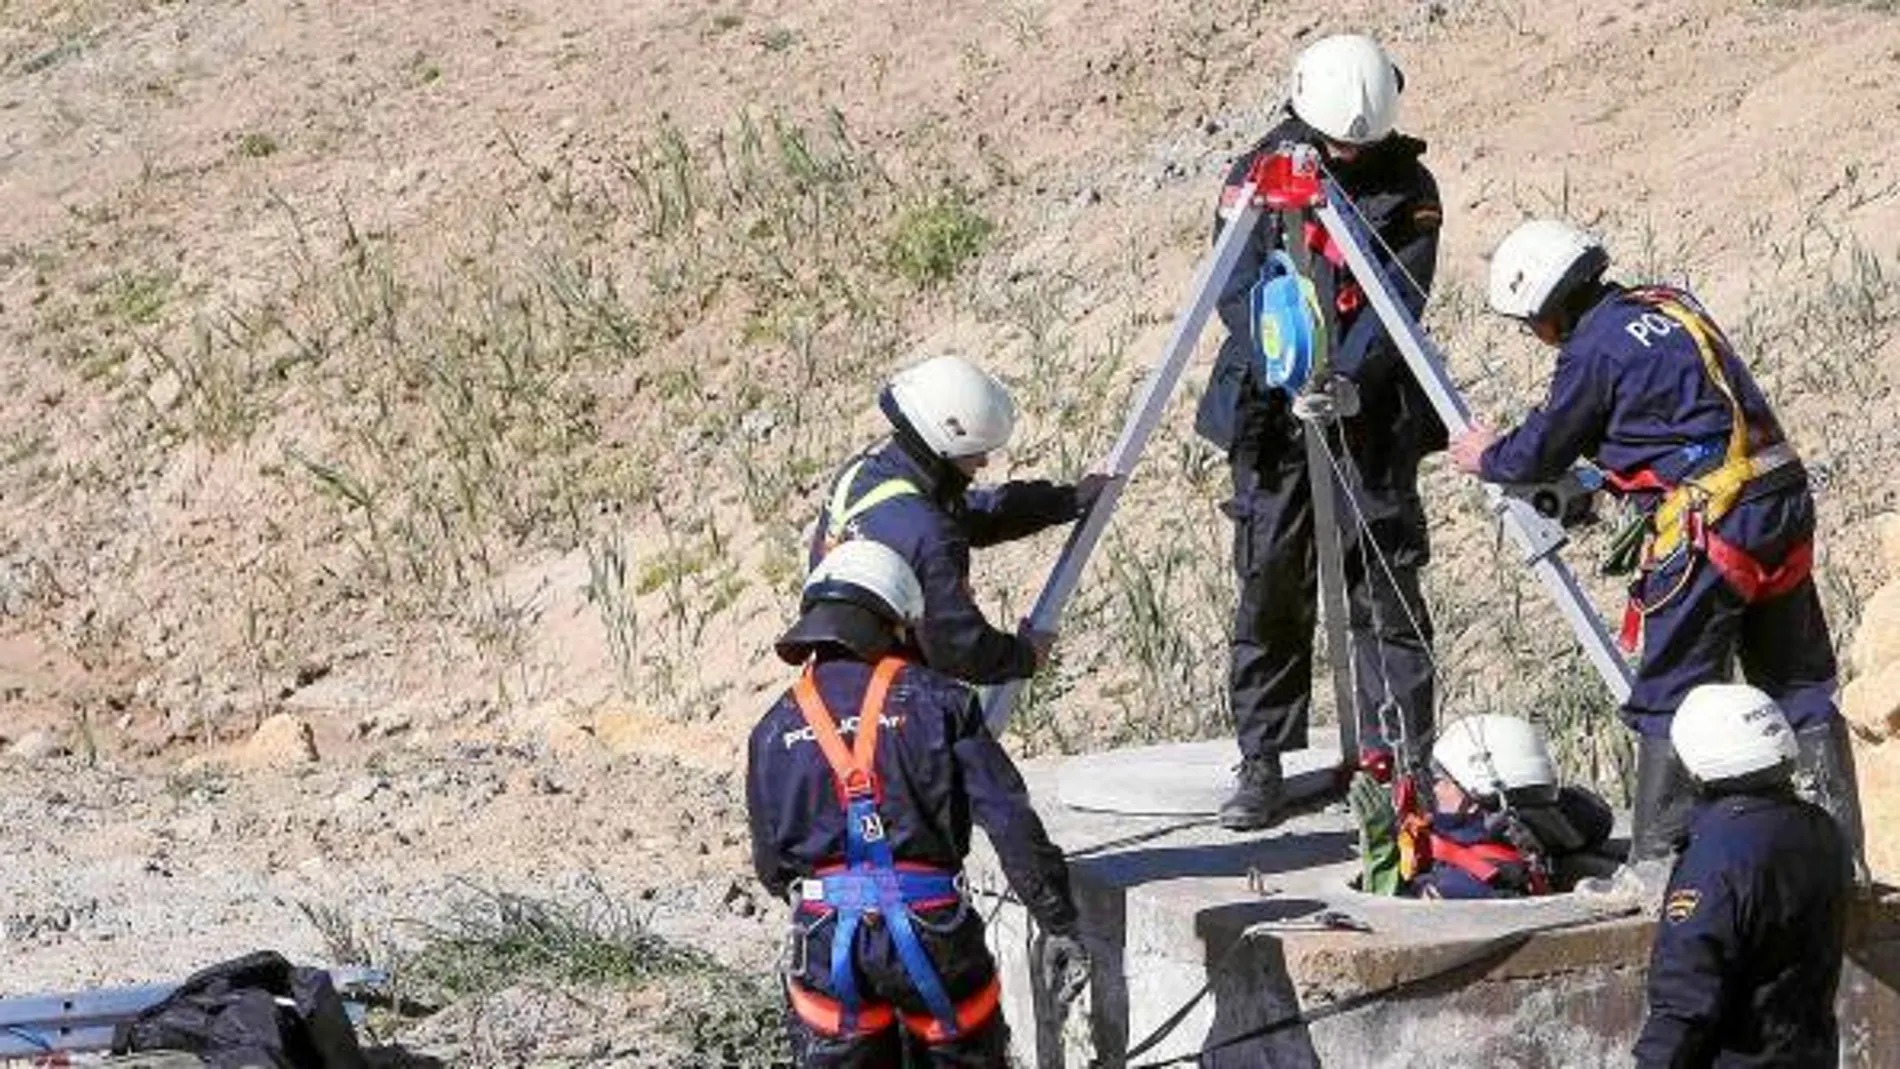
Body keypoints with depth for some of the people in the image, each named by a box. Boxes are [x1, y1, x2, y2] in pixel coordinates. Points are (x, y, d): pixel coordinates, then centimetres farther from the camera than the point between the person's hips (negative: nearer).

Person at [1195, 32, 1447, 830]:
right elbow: (1238, 292, -7)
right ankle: (1261, 763, 9)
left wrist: (1350, 373, -25)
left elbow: (1402, 298, -9)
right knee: (1268, 585, 1)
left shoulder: (1408, 188, 0)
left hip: (1375, 416, 0)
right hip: (1272, 414, 0)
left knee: (1387, 587, -3)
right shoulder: (1257, 177, 0)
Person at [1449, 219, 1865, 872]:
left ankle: (1660, 861, 0)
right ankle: (1838, 850, 12)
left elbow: (1542, 451, 3)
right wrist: (1594, 487, 32)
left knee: (1668, 696, 0)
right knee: (1800, 684, 11)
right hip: (1785, 501, 8)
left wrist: (1488, 459, 24)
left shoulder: (1594, 351, -9)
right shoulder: (1670, 305, 15)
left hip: (1711, 524, -8)